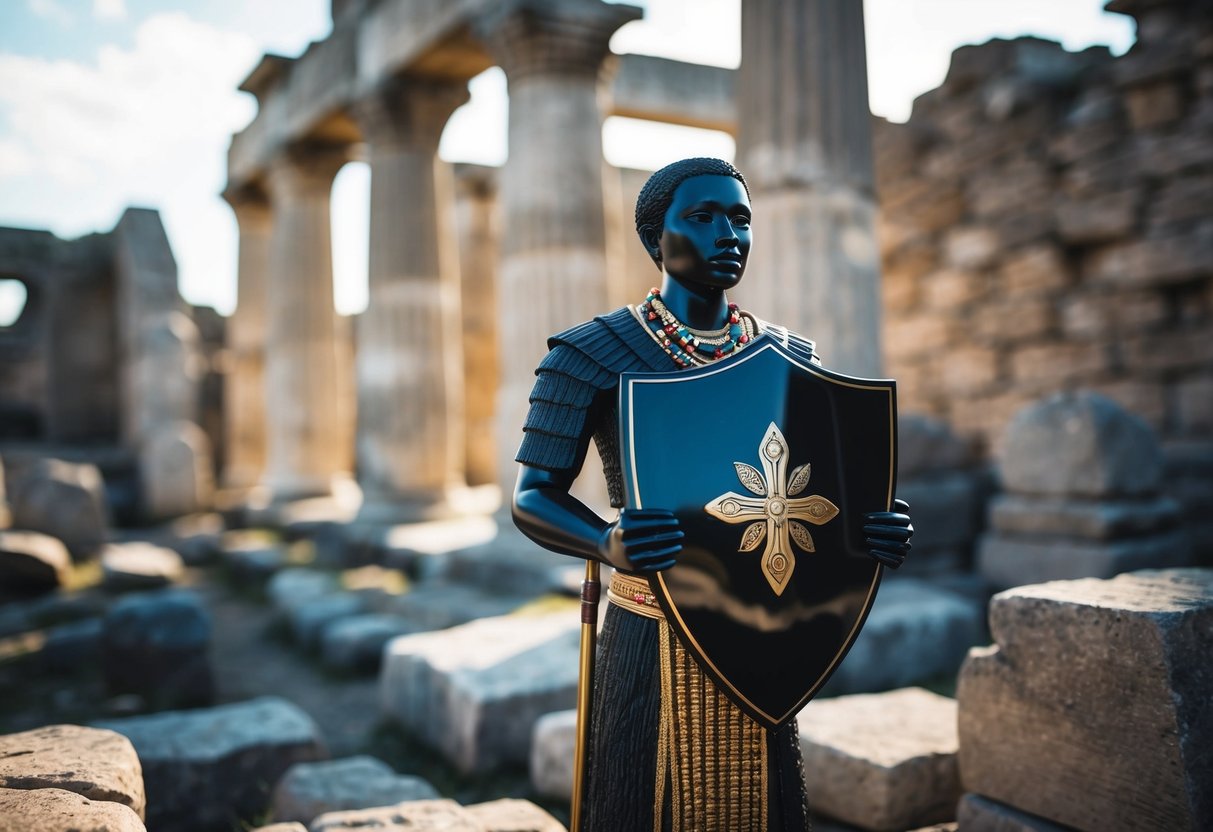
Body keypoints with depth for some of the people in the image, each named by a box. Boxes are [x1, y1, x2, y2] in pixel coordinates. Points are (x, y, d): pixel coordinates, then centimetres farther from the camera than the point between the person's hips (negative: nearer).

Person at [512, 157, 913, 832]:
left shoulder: (793, 359, 6)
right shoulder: (591, 356, -8)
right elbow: (534, 497, -8)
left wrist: (876, 529, -8)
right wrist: (608, 544, -29)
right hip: (652, 645, -4)